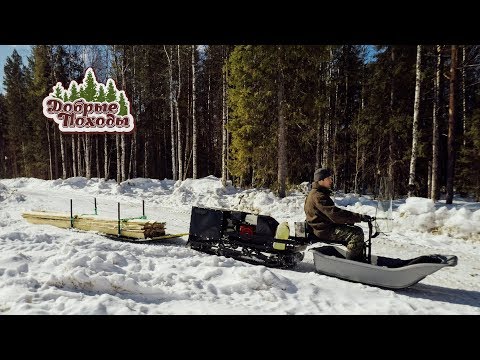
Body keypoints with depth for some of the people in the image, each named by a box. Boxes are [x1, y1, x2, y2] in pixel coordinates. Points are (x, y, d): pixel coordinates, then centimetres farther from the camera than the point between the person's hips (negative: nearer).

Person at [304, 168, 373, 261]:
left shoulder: (320, 194, 16)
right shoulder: (318, 196, -19)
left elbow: (333, 212, 18)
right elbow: (335, 214, -27)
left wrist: (349, 220, 5)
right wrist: (359, 217, -26)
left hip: (327, 226, 11)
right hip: (324, 231, -11)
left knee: (356, 230, 13)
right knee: (357, 233, -18)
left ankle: (360, 261, 15)